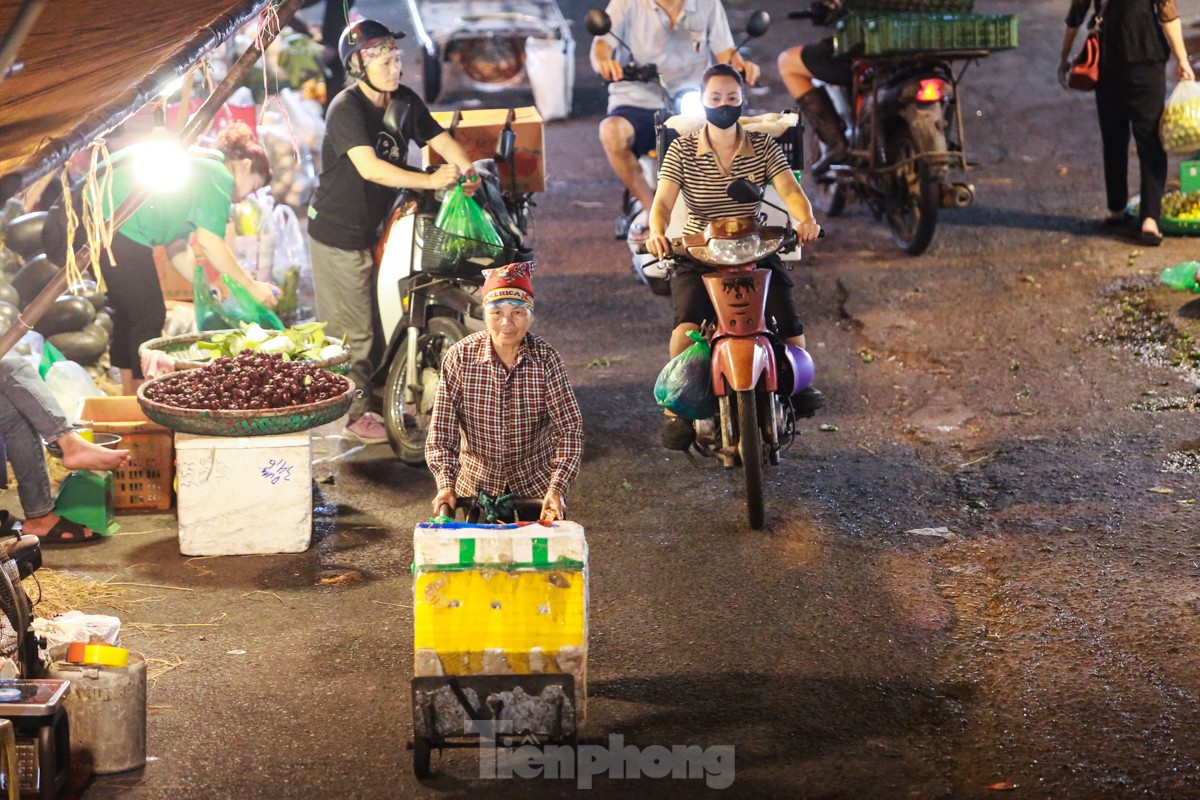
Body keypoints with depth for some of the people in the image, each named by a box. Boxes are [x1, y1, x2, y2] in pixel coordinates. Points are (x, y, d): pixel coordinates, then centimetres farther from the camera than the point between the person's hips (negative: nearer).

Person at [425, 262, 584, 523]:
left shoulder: (545, 359, -14)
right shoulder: (460, 357, -14)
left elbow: (570, 430, -15)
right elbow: (441, 432, -13)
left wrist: (557, 488, -27)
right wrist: (445, 485, -26)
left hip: (536, 483, 0)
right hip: (477, 482, 0)